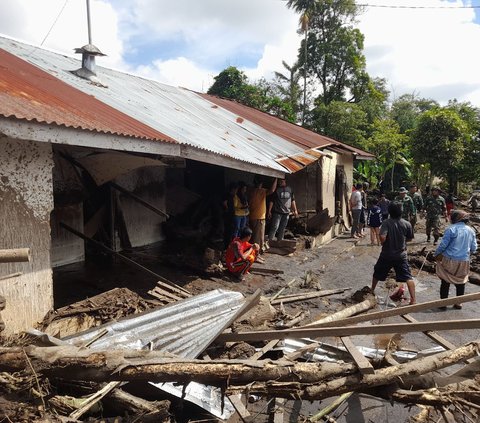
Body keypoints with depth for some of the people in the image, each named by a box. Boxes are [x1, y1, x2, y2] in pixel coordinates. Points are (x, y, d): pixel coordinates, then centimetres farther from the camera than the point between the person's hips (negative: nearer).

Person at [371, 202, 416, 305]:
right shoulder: (407, 224, -7)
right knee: (408, 277, 3)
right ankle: (413, 299, -5)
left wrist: (383, 244, -7)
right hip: (401, 255, 1)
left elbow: (382, 237, -27)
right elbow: (410, 238, 6)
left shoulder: (386, 223, -15)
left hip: (386, 255, 0)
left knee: (377, 274, 21)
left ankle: (372, 291, 38)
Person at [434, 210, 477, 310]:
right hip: (464, 261, 4)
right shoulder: (471, 231, 4)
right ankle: (459, 303, 26)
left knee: (445, 282, 7)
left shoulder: (451, 229, -12)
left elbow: (443, 245, -13)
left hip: (449, 260, -4)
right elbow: (474, 248, 8)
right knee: (461, 283, 17)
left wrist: (436, 254, 2)